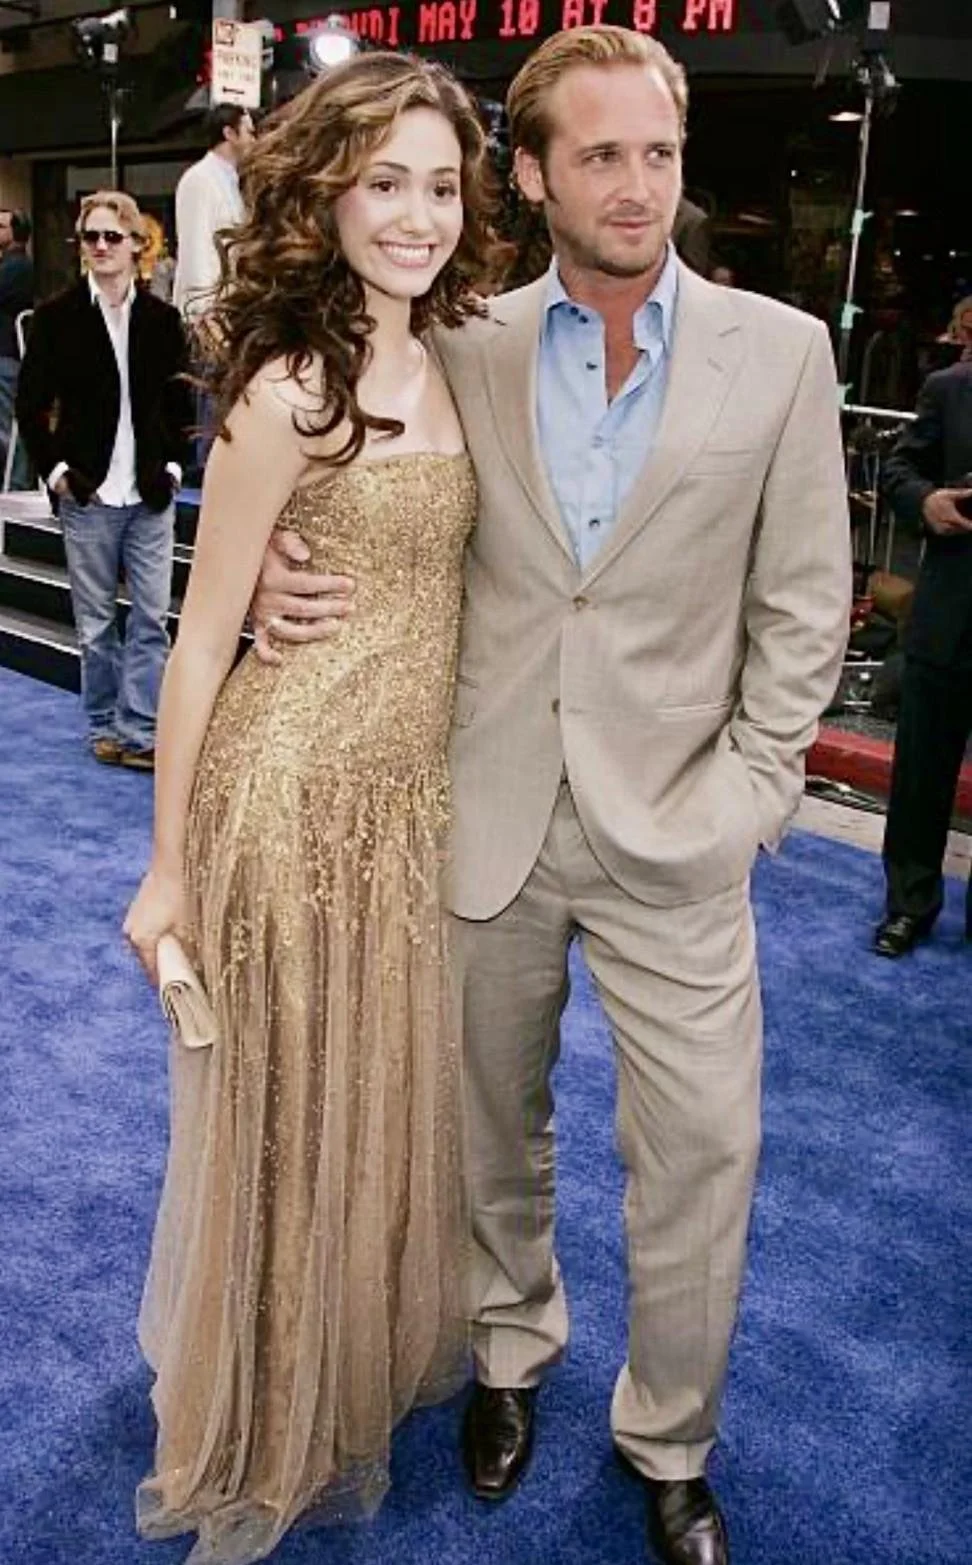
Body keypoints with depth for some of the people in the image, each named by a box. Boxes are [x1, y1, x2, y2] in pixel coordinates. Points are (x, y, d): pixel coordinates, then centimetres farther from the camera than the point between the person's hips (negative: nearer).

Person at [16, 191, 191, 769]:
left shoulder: (162, 318, 5)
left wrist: (173, 465, 1)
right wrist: (57, 470, -6)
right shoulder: (57, 316, 0)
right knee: (95, 620, 8)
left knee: (152, 617, 0)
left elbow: (181, 401, 11)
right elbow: (31, 404, 2)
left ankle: (139, 732, 8)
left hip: (151, 494, 1)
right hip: (87, 492, -1)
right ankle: (105, 726, 21)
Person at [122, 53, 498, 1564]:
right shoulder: (290, 390, -15)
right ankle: (270, 1430, 38)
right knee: (290, 1116, 11)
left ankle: (371, 1361, 48)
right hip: (298, 796, -7)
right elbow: (200, 645, -12)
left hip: (419, 797, 7)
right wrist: (167, 866, -9)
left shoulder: (449, 371, 6)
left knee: (395, 1102, 21)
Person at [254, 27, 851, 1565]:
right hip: (490, 819, 2)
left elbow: (804, 605, 0)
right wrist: (275, 570, -8)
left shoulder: (779, 351, -2)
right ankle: (511, 1348, 44)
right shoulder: (465, 352, 2)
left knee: (701, 1151, 4)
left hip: (674, 837, -1)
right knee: (495, 1122, 18)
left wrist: (744, 790, -7)